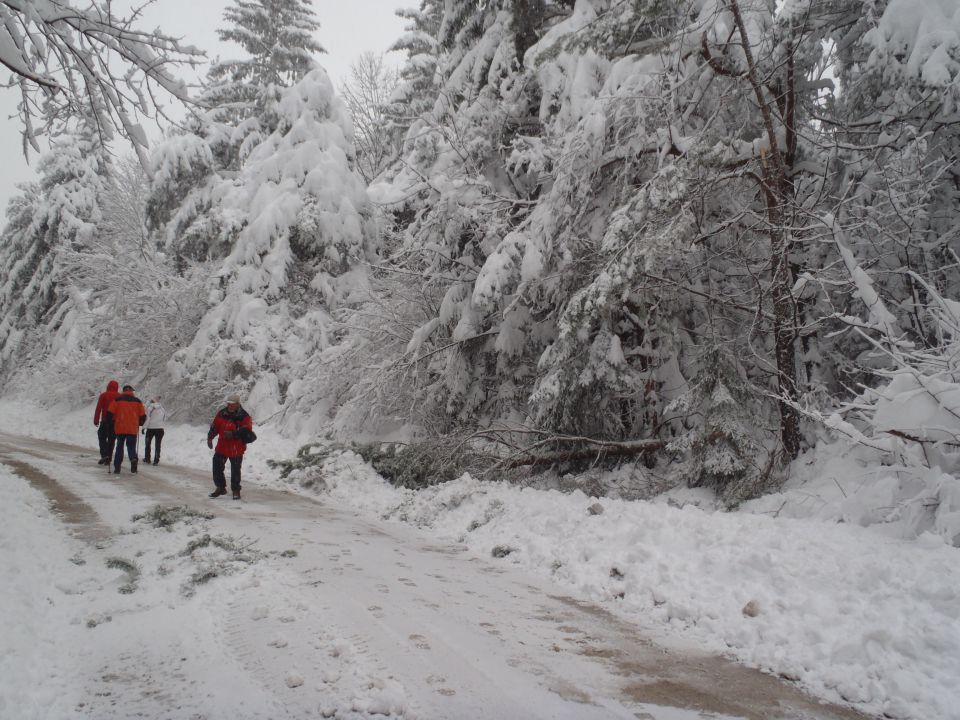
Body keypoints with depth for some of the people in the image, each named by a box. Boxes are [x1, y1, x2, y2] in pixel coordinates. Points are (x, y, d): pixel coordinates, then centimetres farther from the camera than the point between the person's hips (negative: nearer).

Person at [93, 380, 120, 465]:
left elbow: (98, 408, -4)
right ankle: (108, 459, 8)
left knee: (102, 438, 8)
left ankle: (104, 455, -12)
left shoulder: (103, 395, -1)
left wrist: (96, 420, -2)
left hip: (105, 421, -2)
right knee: (111, 440, 8)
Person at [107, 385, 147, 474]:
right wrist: (139, 424, 22)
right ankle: (133, 459, -24)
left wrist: (113, 422, 13)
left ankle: (117, 467, 7)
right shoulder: (137, 401, 6)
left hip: (120, 428, 0)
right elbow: (143, 416, 5)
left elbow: (110, 413, -2)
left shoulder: (117, 399, 3)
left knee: (119, 447, 12)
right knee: (131, 446, 6)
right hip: (133, 429, 0)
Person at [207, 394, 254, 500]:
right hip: (222, 447, 4)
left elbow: (246, 431, -21)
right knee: (217, 467, 9)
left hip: (236, 449, -4)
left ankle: (236, 490, 19)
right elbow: (214, 426, 6)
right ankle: (220, 487, 27)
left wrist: (233, 434, -33)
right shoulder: (221, 414, 0)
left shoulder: (244, 417, -12)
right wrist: (210, 438, -7)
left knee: (235, 470, 3)